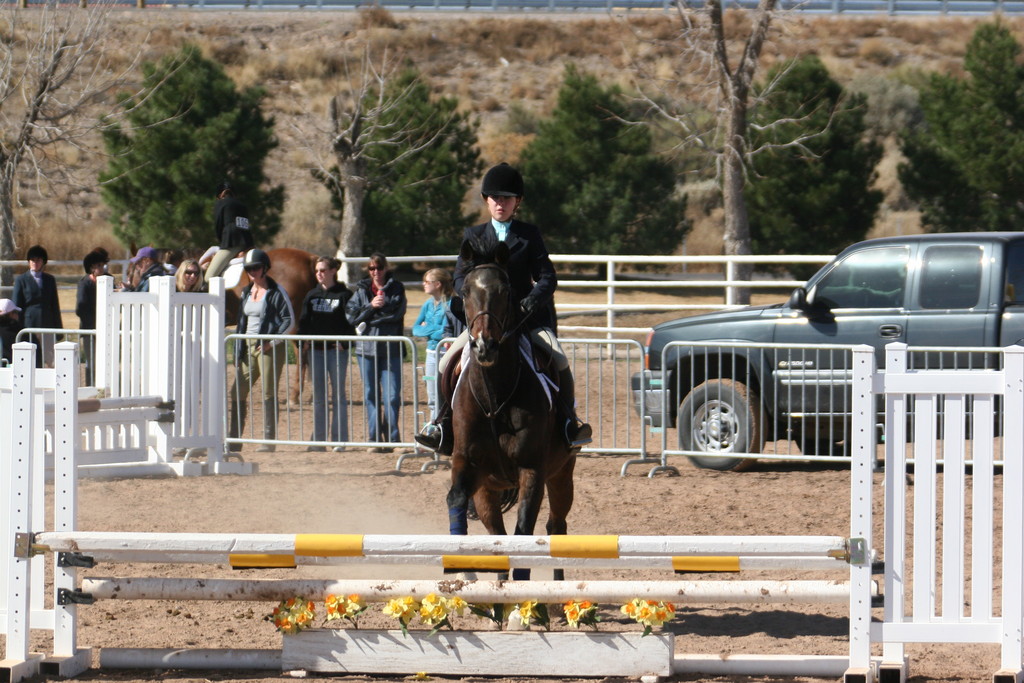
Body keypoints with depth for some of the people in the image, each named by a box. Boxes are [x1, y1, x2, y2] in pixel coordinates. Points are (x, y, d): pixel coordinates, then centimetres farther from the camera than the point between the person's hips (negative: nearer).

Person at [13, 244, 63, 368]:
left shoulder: (50, 280, 14)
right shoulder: (21, 280, 6)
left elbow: (55, 305, 15)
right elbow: (17, 306, 5)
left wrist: (58, 329, 10)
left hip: (47, 325, 3)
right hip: (29, 324, -3)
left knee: (49, 360, 0)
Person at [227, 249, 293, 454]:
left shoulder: (276, 292, -7)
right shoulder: (246, 292, 14)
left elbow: (289, 319, -10)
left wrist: (272, 342, -17)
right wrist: (238, 349, 11)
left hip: (269, 347, -7)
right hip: (248, 347, 7)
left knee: (269, 393, -5)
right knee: (236, 392, 4)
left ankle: (269, 440, -1)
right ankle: (233, 440, 10)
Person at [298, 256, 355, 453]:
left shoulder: (344, 295, -2)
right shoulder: (312, 295, 11)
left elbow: (351, 323, -4)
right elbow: (304, 321, 11)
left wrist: (344, 343, -15)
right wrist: (302, 340, -4)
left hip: (337, 350, -4)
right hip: (315, 349, 4)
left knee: (338, 396, 1)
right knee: (318, 397, 6)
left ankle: (339, 440, 3)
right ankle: (318, 439, 9)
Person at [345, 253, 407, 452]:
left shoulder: (396, 289, 5)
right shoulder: (361, 290, 11)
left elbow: (397, 313, -10)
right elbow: (351, 316, 1)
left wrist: (367, 321, -10)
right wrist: (371, 306, -12)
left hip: (391, 349, -2)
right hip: (366, 348, 2)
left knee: (392, 396, -6)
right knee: (371, 396, 3)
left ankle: (392, 438, 2)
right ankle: (375, 438, 8)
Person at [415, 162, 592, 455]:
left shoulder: (529, 234, 7)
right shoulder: (474, 235, 12)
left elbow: (547, 277, 0)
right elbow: (460, 277, 4)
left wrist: (534, 299, -20)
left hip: (526, 316, -2)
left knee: (559, 359, -22)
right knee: (448, 363, -14)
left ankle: (569, 421, -10)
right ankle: (444, 423, -2)